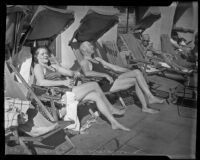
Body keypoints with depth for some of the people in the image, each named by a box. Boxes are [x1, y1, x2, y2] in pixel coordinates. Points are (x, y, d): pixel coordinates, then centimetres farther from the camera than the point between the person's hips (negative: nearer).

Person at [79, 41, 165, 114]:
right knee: (136, 80, -18)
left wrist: (131, 72, 17)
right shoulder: (84, 62, -2)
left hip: (113, 79, 8)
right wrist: (105, 75, -29)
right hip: (106, 85, -8)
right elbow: (87, 73, -26)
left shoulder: (97, 59, 26)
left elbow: (114, 67, 24)